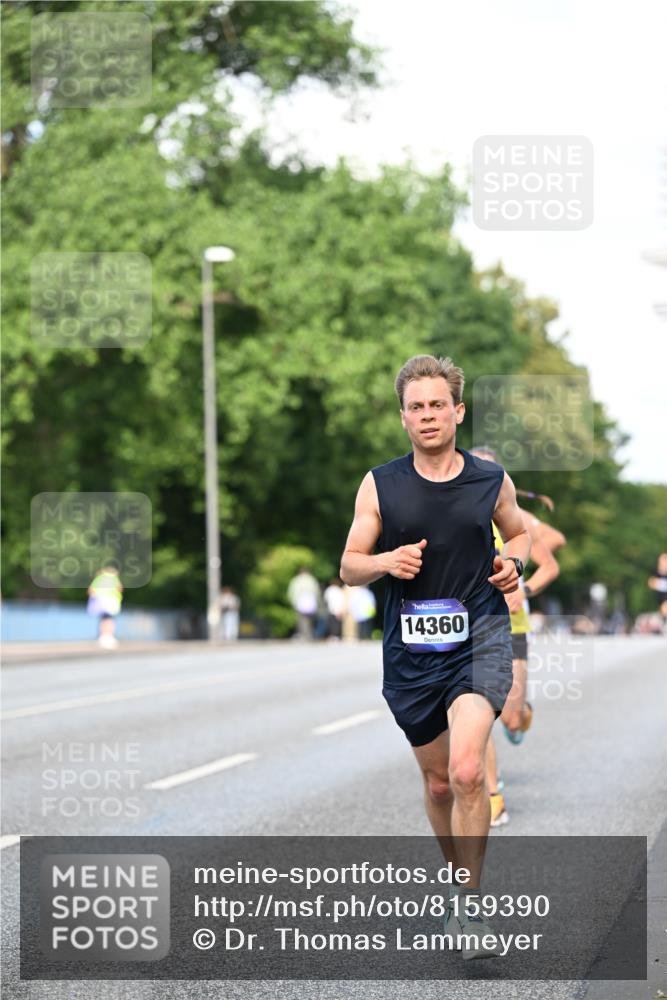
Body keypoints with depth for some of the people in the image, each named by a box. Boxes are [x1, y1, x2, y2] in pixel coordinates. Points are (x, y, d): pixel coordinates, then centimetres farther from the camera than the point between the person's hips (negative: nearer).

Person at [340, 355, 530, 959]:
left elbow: (519, 531, 22)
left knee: (466, 771, -21)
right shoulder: (380, 486, 1)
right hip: (411, 650, 2)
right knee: (438, 782, 12)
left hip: (480, 637, -2)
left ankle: (468, 904, -9)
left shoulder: (491, 481, 2)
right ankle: (459, 880, 37)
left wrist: (514, 562, -1)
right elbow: (349, 567, 5)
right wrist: (386, 561, -16)